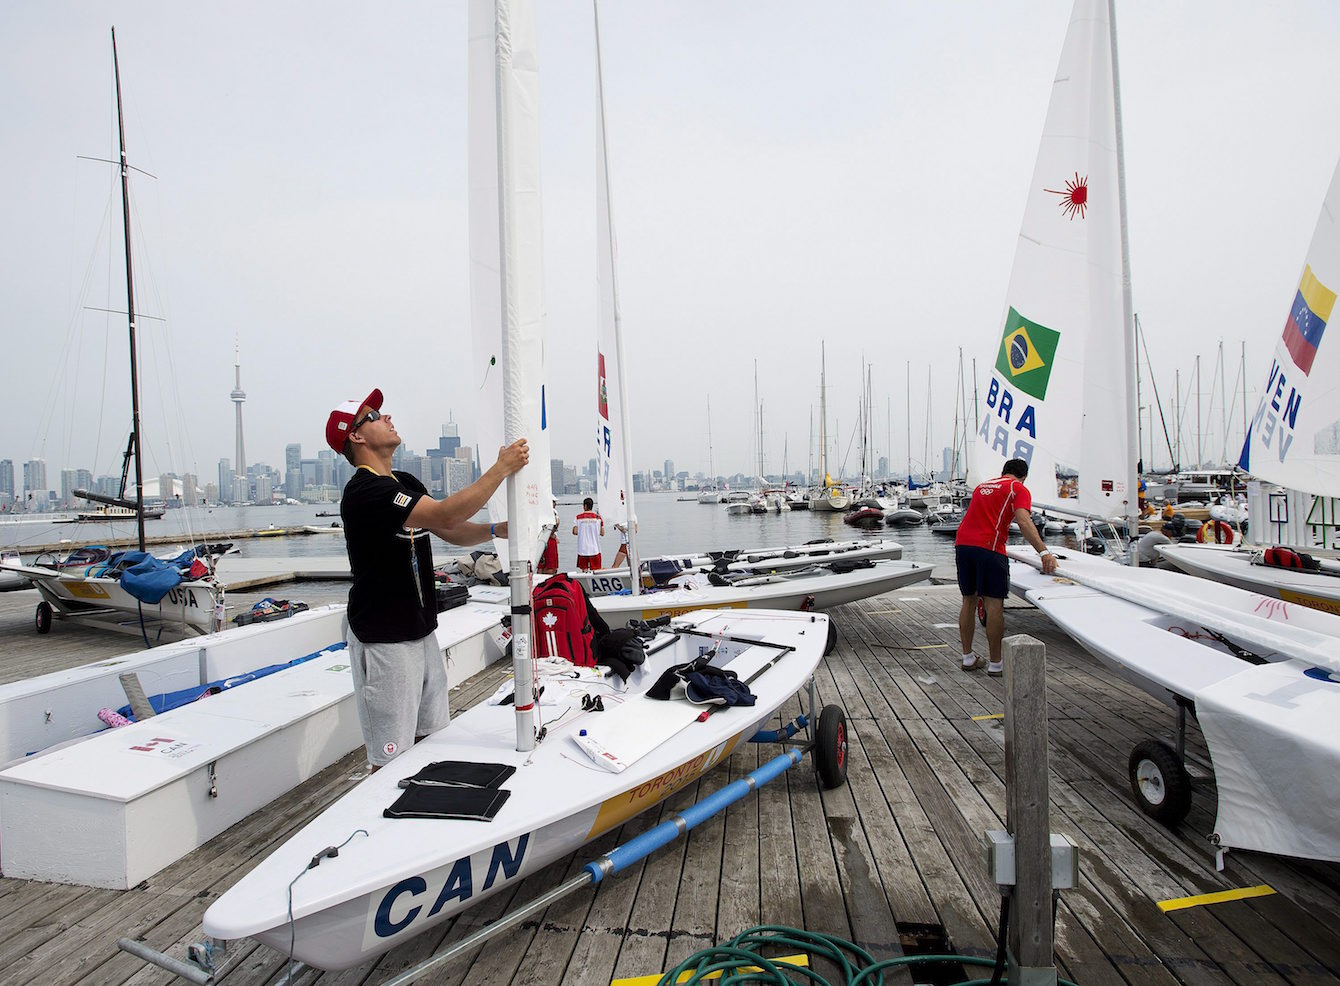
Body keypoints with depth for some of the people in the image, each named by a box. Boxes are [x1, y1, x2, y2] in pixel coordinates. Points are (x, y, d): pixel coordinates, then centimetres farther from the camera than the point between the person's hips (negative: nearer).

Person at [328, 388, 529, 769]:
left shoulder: (408, 483, 13)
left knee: (430, 736, 18)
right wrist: (502, 468, -24)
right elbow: (445, 515, -30)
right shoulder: (363, 490, -19)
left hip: (422, 630, 9)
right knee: (393, 755, 1)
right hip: (384, 639, -9)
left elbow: (452, 532, 10)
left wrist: (495, 530, -9)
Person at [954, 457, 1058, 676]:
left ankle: (967, 656, 22)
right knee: (994, 603, 0)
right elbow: (1023, 522, -11)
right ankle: (995, 663, 6)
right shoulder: (1019, 489, 7)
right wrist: (1044, 552, -18)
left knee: (969, 600, 15)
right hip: (988, 547, -6)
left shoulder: (983, 485, 28)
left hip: (962, 543, 6)